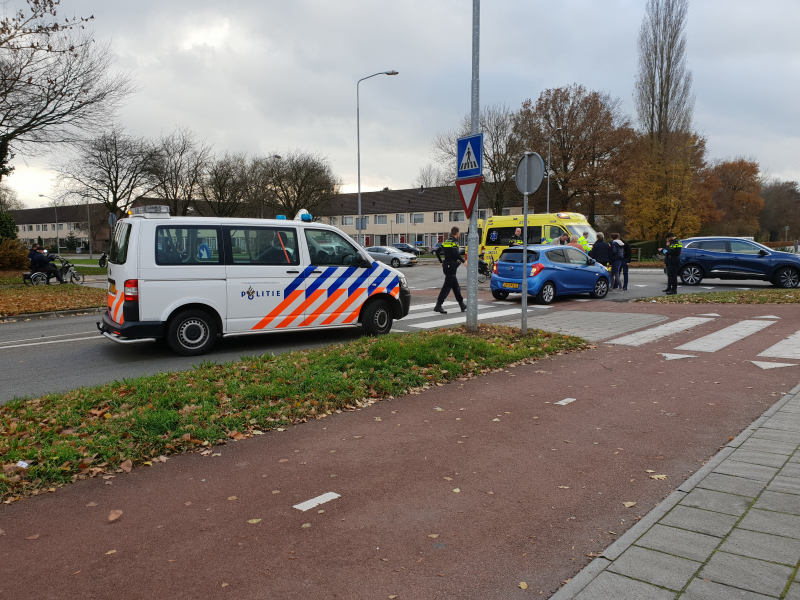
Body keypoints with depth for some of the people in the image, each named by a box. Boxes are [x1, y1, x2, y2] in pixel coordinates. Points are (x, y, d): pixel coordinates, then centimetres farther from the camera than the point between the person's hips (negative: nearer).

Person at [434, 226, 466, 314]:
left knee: (456, 286, 15)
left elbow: (437, 251, 17)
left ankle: (461, 304, 23)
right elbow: (456, 253, -26)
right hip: (451, 266, -9)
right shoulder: (454, 242, -11)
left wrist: (441, 262, 23)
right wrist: (463, 261, -17)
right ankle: (438, 306, -12)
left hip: (446, 266, 9)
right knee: (447, 286, -8)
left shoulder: (446, 241, 14)